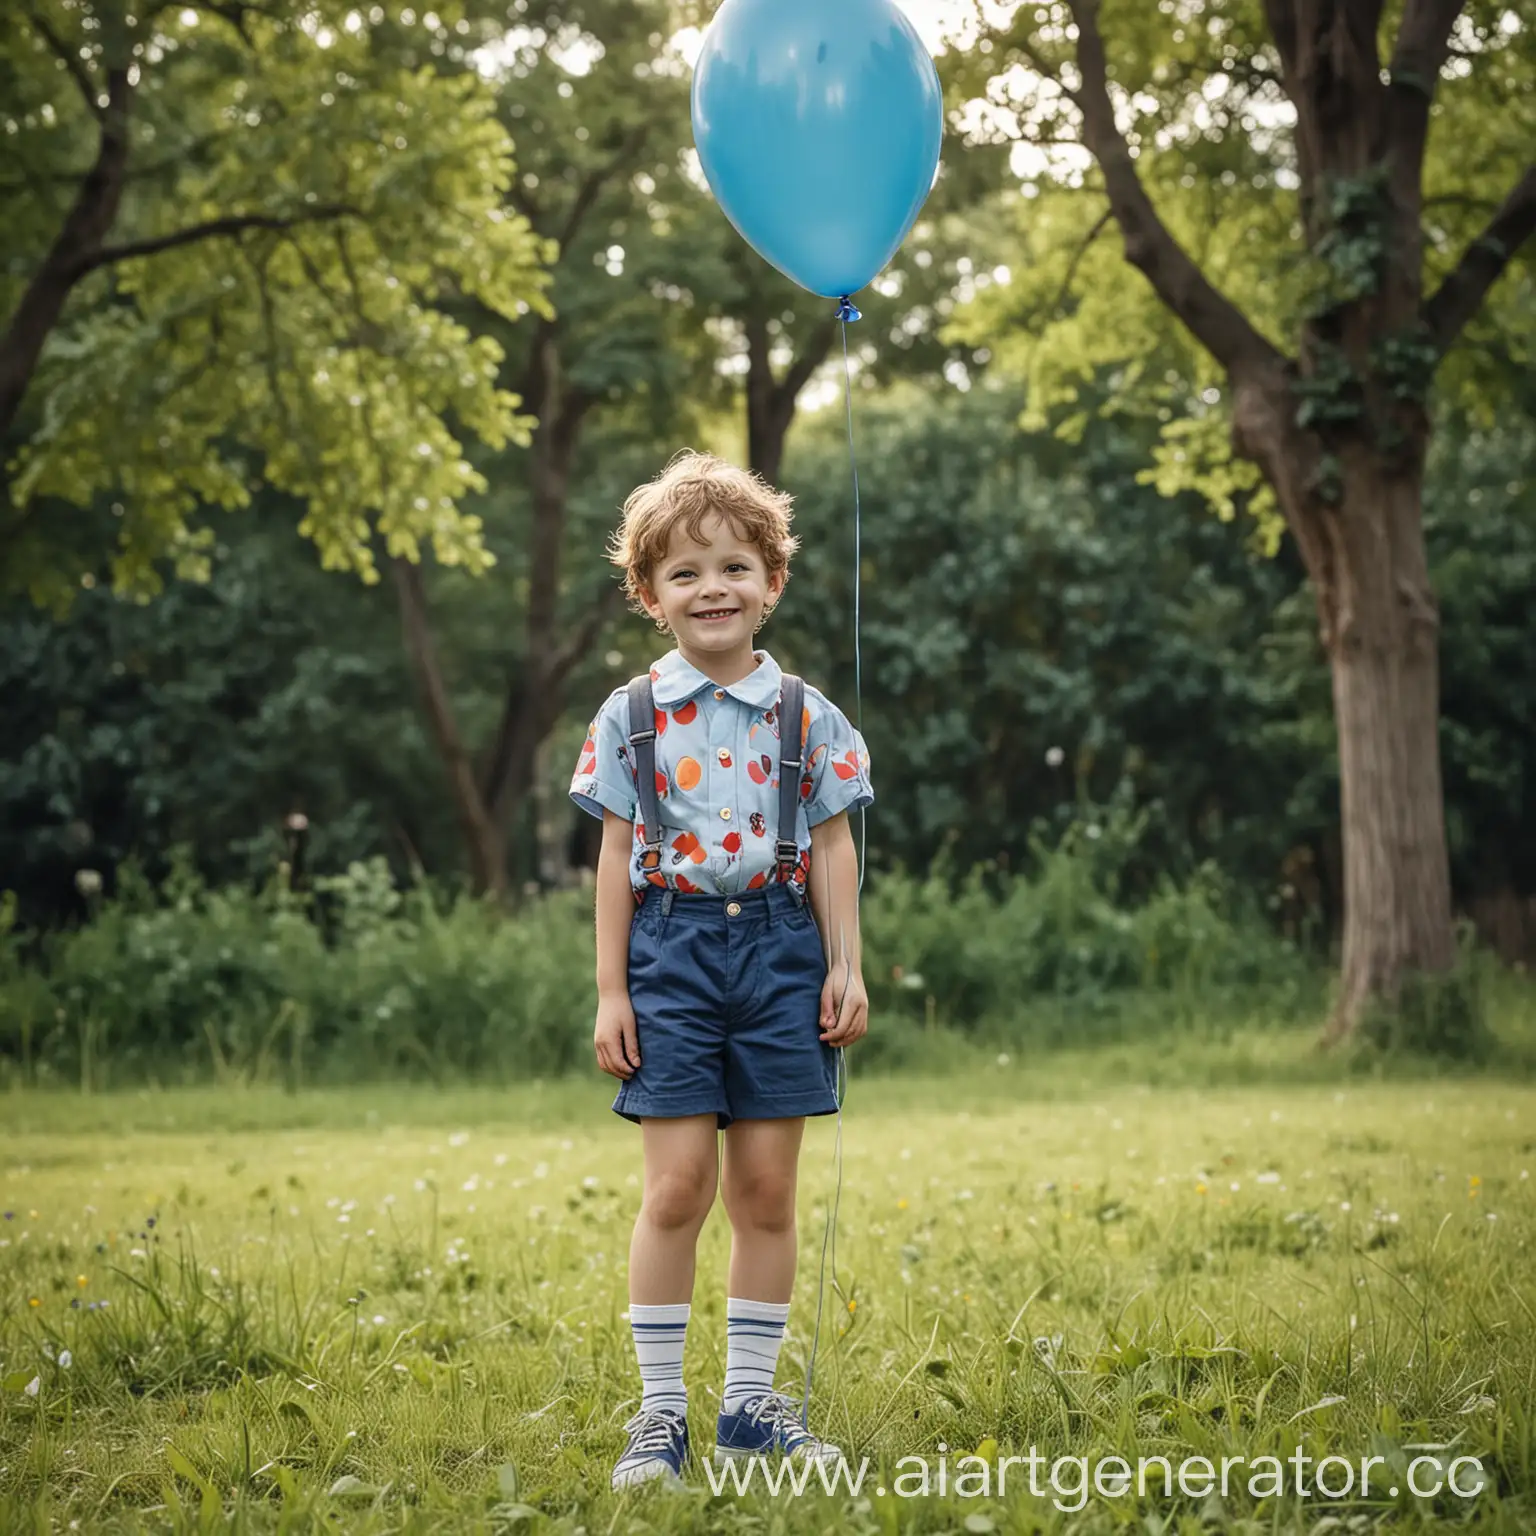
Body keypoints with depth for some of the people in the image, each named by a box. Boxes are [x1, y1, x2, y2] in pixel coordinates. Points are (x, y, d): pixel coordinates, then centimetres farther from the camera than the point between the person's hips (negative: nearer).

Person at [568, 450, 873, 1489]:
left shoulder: (806, 714, 6)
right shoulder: (631, 718, 3)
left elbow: (832, 849, 7)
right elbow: (616, 858, 3)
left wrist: (848, 968, 1)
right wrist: (611, 989, -1)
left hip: (781, 950, 2)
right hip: (672, 950, -1)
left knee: (767, 1187, 5)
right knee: (677, 1185, -5)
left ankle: (752, 1401, 15)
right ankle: (661, 1410, 4)